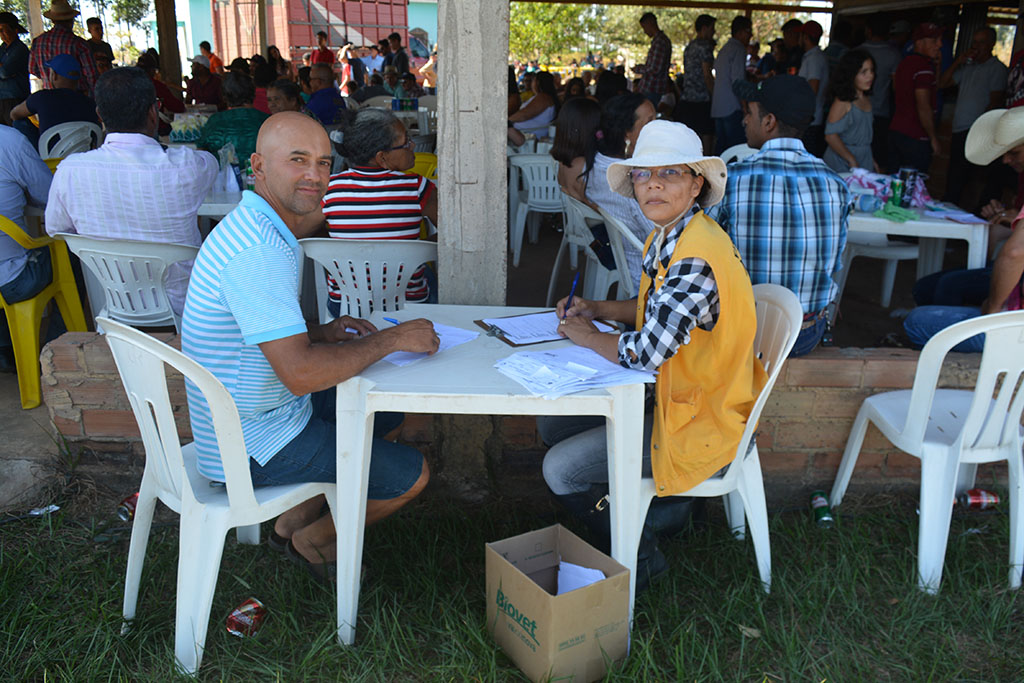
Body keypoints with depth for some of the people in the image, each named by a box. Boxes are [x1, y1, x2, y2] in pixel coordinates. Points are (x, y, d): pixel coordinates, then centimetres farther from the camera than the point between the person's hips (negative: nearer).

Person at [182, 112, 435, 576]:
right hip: (253, 448, -10)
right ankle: (311, 541, 19)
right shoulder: (260, 252, -29)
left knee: (385, 413, 22)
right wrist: (391, 338, -21)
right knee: (412, 475, -5)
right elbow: (300, 373, -33)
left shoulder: (251, 227, 6)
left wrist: (321, 333, 2)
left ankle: (292, 522, 24)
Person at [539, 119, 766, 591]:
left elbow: (644, 355, -29)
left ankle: (639, 559, 14)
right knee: (554, 426, 14)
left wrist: (586, 336, -11)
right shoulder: (667, 238, 3)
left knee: (561, 471, -10)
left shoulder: (695, 260, -29)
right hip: (671, 393, 10)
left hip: (699, 422, -10)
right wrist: (598, 309, 5)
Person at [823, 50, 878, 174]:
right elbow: (831, 136, -18)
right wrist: (852, 161, -14)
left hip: (865, 162, 7)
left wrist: (872, 161, 17)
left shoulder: (867, 99, 12)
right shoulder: (842, 102, -12)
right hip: (842, 165, -7)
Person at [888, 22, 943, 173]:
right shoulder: (924, 66, -15)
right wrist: (933, 138, -13)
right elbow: (923, 107, -20)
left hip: (896, 131, 9)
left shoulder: (904, 63, 13)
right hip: (916, 138, -9)